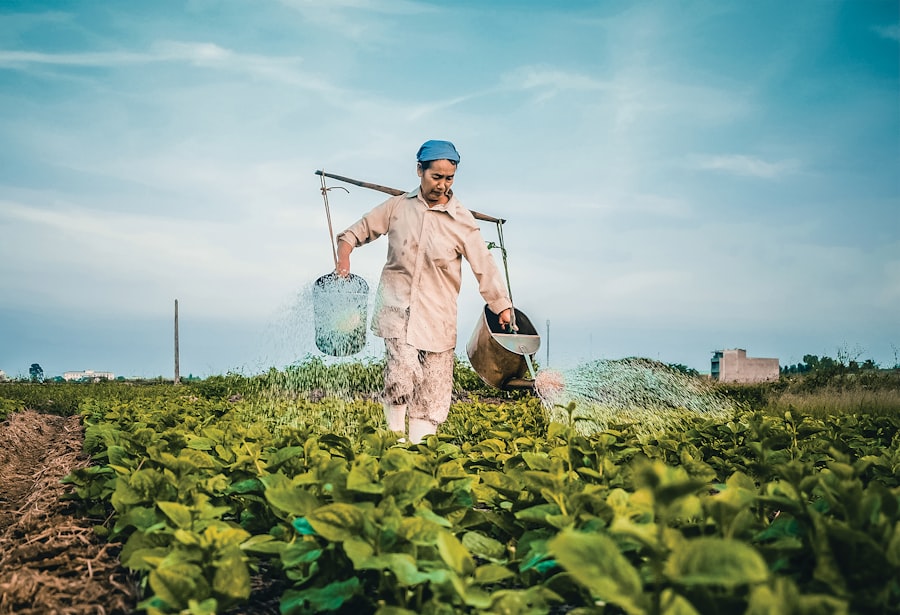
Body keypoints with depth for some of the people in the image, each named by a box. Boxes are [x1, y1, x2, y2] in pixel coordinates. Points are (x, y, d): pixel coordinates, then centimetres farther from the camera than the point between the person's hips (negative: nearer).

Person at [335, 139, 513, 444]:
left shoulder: (461, 220, -2)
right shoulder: (397, 206, 3)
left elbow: (485, 267, -2)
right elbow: (358, 231, 14)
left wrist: (503, 308, -5)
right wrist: (344, 256, -3)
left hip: (437, 314, 1)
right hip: (397, 304, 0)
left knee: (434, 390, 2)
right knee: (403, 372, -20)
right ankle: (395, 437, -7)